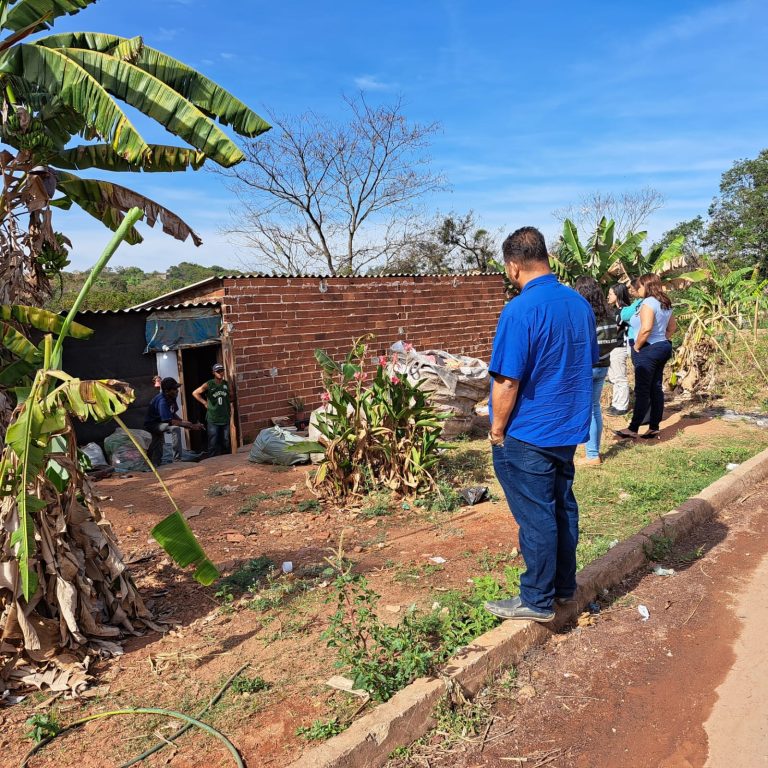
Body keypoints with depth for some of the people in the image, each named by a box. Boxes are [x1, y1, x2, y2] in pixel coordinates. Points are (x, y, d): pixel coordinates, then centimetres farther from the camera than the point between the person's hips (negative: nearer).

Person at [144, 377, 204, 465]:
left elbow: (173, 414, 5)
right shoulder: (162, 401, -34)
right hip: (151, 424, -9)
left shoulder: (171, 398, -9)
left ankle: (154, 464, 52)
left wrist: (184, 422, -10)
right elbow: (170, 421, -39)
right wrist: (190, 425, -40)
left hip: (159, 423, 9)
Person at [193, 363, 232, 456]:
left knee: (226, 442, 7)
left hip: (225, 418, 4)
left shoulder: (226, 384, 6)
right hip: (213, 419, -4)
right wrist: (205, 403, -1)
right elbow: (195, 393, 1)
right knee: (213, 443, -4)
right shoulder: (208, 384, -5)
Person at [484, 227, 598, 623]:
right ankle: (563, 585, 33)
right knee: (562, 506, 18)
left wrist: (497, 430, -8)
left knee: (535, 516, 3)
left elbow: (507, 383, -21)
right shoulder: (580, 303, 4)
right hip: (569, 430, 8)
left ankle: (537, 600, 17)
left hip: (528, 437, -8)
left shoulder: (520, 310, -21)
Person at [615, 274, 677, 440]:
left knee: (642, 391, -6)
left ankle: (633, 429, -2)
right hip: (662, 347, 9)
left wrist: (636, 346, -16)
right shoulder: (664, 304, 14)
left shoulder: (648, 303, -15)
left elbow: (646, 328, -27)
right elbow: (672, 327, 21)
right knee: (656, 389, 10)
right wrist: (663, 340, 16)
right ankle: (654, 428, 15)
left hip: (647, 350, -9)